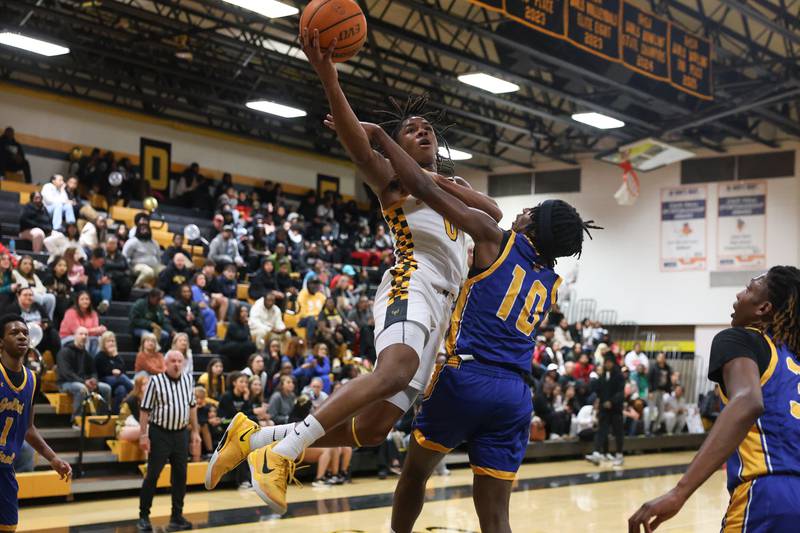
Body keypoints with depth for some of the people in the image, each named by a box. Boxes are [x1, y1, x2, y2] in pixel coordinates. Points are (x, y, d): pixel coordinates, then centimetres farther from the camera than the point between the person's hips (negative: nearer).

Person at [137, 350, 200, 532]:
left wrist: (195, 431, 12)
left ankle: (177, 516, 17)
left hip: (181, 434, 5)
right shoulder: (155, 381, -10)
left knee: (180, 476, 8)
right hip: (160, 433, -5)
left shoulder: (188, 379, 5)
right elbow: (145, 410, -8)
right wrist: (143, 435, -12)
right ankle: (143, 516, 9)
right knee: (152, 475, -1)